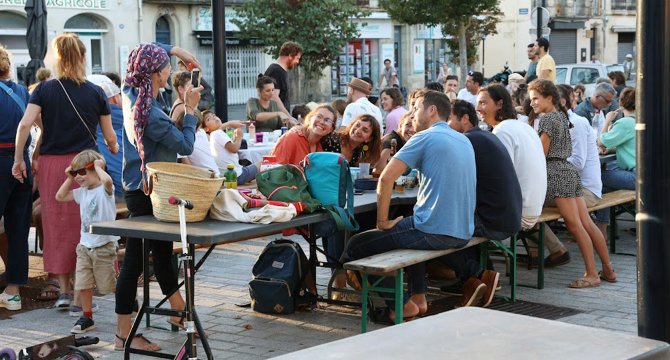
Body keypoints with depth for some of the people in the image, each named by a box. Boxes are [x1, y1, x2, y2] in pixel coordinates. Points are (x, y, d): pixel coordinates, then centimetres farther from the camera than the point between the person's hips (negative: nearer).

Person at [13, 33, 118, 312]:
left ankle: (64, 291, 11)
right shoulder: (96, 93, 0)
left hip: (51, 164, 1)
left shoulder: (44, 90, 0)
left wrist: (18, 159, -3)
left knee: (57, 226, 9)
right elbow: (109, 137, 5)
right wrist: (114, 149, 27)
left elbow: (25, 124, -12)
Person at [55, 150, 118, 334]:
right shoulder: (82, 192, 11)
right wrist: (69, 178, 10)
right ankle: (87, 317, 13)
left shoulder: (104, 190, -12)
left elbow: (107, 180, -37)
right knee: (83, 284, 3)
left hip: (103, 246, -7)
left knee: (108, 286, 0)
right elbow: (60, 197, 19)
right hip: (84, 245, 7)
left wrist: (98, 166, -19)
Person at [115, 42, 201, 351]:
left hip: (137, 187, 10)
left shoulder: (130, 92, 0)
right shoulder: (152, 115, -26)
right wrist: (190, 109, -7)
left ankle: (179, 314, 38)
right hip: (147, 194, -10)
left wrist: (174, 49, 12)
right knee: (135, 259, -4)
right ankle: (124, 335, 2)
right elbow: (186, 146, -14)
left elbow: (143, 56, 19)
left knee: (162, 252, 22)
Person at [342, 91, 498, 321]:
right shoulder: (464, 141, 17)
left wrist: (383, 222, -5)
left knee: (355, 247, 1)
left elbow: (386, 178, -14)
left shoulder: (425, 137, -6)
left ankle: (401, 304, -6)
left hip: (433, 231, -8)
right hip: (463, 232, 8)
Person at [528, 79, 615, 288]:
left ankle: (592, 274, -11)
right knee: (587, 224, 7)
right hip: (568, 171, 9)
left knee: (575, 225, -10)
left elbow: (542, 153, -9)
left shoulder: (548, 118, -7)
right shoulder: (561, 116, 21)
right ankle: (608, 269, 8)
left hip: (556, 174, -9)